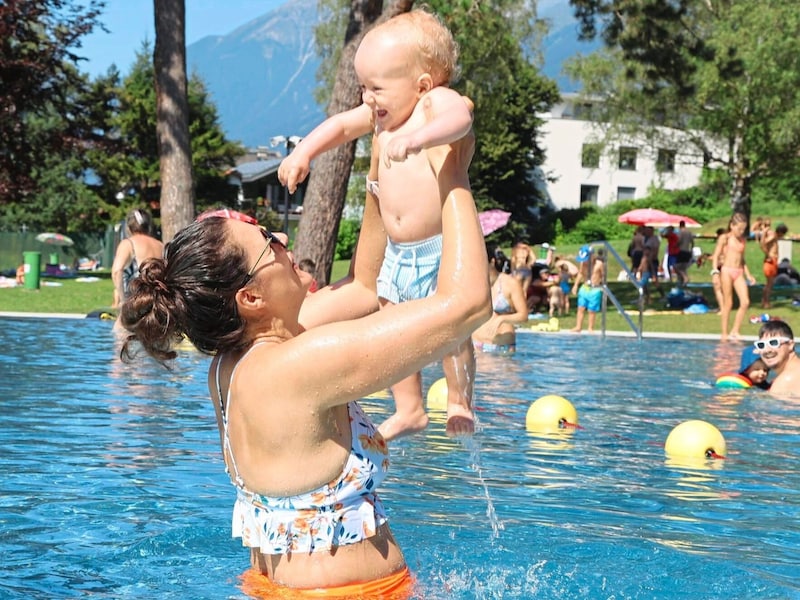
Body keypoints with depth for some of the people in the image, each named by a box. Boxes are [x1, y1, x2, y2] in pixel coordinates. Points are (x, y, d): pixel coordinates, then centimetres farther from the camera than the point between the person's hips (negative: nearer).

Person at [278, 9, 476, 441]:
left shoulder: (438, 102, -15)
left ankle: (460, 403, 3)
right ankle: (409, 410, 18)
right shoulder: (380, 114, 9)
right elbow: (341, 125, 22)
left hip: (442, 246, -8)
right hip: (397, 252, 8)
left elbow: (459, 117, -38)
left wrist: (416, 138, -56)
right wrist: (303, 152, 7)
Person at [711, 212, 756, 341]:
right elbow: (716, 256, -3)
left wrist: (748, 275, 20)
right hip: (727, 271, -5)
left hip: (739, 272, 5)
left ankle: (735, 331, 1)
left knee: (745, 302, -8)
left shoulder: (742, 239, 14)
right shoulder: (725, 238, -1)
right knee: (728, 303, -1)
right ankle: (724, 333, 7)